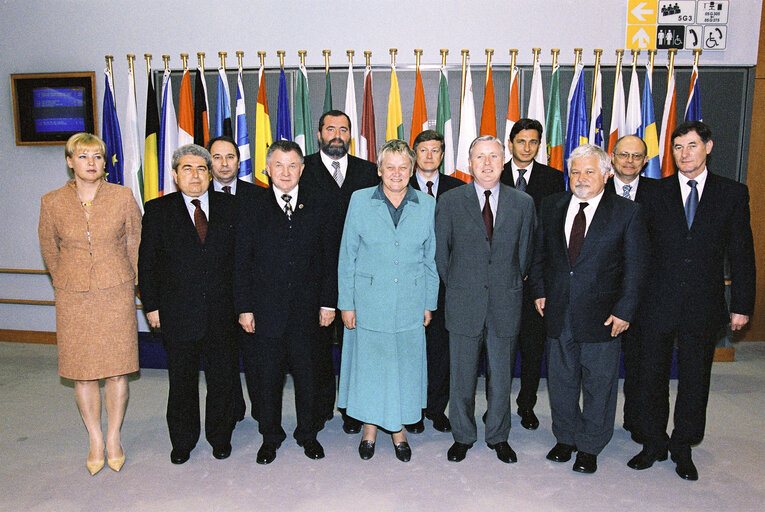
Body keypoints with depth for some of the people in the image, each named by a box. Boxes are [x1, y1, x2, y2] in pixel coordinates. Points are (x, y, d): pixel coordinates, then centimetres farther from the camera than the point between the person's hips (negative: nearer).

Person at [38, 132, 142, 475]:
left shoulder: (123, 198, -4)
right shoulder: (52, 203, -2)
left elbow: (136, 244, 7)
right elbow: (49, 249, 13)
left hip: (116, 295, -1)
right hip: (74, 299, 1)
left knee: (117, 369, 5)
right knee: (82, 372, 8)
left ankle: (114, 437, 24)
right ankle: (95, 440, 25)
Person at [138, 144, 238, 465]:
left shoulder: (229, 207, 4)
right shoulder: (158, 210, 2)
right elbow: (146, 263, 3)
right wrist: (151, 306, -1)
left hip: (222, 314, 1)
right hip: (178, 314, 0)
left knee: (222, 379, 12)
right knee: (181, 381, 13)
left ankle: (220, 437, 32)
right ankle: (182, 441, 33)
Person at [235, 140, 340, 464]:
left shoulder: (319, 207, 3)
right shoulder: (253, 210, 2)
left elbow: (330, 258, 3)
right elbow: (243, 264, 2)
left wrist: (328, 303, 0)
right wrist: (244, 308, -3)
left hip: (307, 310, 0)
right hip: (266, 310, 0)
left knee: (306, 375, 11)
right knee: (267, 377, 10)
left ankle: (308, 434, 32)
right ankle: (270, 437, 31)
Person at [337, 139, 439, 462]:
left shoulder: (427, 205, 1)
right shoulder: (360, 201, -3)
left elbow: (431, 259, 6)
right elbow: (347, 257, -1)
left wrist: (429, 303, 6)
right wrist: (346, 303, -3)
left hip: (410, 305, 1)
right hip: (368, 303, -1)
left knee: (404, 366, 11)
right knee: (368, 364, 9)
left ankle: (399, 429, 32)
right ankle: (370, 427, 31)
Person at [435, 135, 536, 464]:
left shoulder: (523, 203, 3)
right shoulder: (450, 202, 0)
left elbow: (525, 253, 10)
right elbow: (440, 252, 5)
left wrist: (512, 287, 10)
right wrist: (456, 288, 7)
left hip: (506, 305, 1)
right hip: (464, 305, -1)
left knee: (501, 377, 12)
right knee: (462, 376, 10)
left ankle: (498, 436, 33)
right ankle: (462, 436, 30)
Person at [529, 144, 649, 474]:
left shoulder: (627, 212, -5)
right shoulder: (551, 206, 5)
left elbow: (635, 266, -6)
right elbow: (540, 253, 12)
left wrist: (624, 311, -10)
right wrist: (540, 291, 4)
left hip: (602, 316, -3)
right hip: (558, 312, 3)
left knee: (598, 384, 10)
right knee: (560, 380, 15)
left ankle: (589, 447, 29)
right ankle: (565, 437, 36)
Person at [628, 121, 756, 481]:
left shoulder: (733, 194, 3)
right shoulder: (656, 193, 2)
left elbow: (741, 254, 3)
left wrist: (742, 304, 1)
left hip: (704, 305, 0)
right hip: (658, 303, 0)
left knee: (695, 379, 12)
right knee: (652, 376, 9)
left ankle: (683, 448, 30)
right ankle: (653, 444, 28)